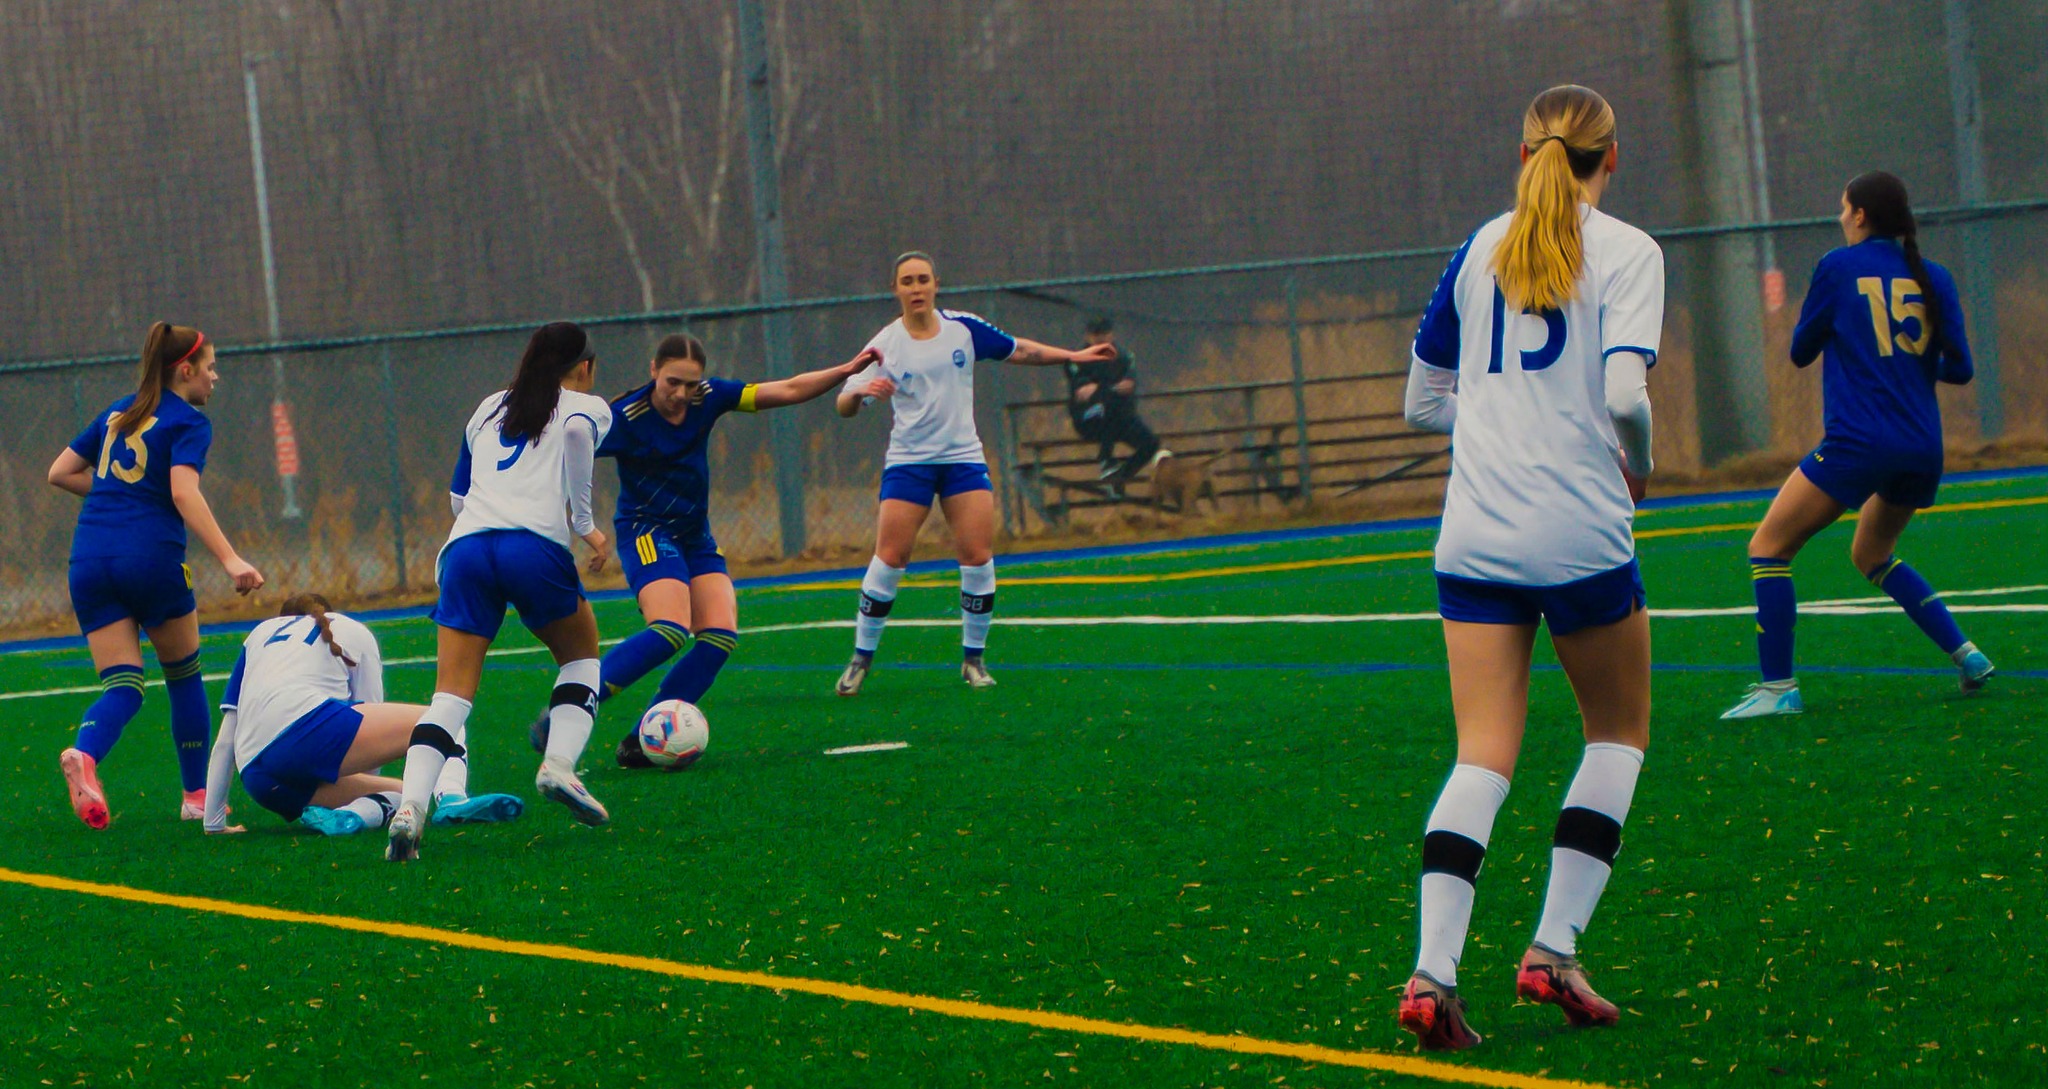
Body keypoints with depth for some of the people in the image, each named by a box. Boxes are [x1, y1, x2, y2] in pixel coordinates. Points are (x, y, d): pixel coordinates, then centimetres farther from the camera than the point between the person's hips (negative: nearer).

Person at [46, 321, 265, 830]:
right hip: (151, 557, -5)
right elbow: (184, 492, -18)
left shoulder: (117, 413, 19)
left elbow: (60, 472, 21)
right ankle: (197, 795, 21)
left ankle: (84, 754, -31)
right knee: (184, 677, 16)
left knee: (122, 687, 1)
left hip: (90, 560, 5)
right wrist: (230, 559, -25)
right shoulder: (189, 422, -1)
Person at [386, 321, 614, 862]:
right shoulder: (587, 407, 16)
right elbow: (576, 430, -10)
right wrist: (584, 524, -3)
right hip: (537, 545, -3)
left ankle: (410, 806, -20)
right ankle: (560, 764, 1)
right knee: (581, 655, 22)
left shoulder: (490, 407, 29)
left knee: (451, 693, 0)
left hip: (466, 545, 3)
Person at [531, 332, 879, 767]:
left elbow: (788, 390, 2)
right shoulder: (625, 418, -17)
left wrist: (847, 370, -5)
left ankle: (640, 743, -10)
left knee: (720, 637, -12)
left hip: (695, 536, 7)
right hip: (646, 532, -7)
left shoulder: (707, 398, -2)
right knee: (671, 630, -29)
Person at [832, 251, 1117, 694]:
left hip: (963, 458, 2)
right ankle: (861, 660, 3)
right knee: (889, 559, -8)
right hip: (908, 461, -2)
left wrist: (1074, 356, 11)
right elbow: (844, 405, -10)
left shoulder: (963, 328, 1)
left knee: (978, 558, -8)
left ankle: (973, 658, 6)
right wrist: (861, 390, -33)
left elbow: (1019, 350, 14)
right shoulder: (885, 345, -6)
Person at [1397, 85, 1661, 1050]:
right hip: (1579, 532, -4)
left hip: (1475, 532, 4)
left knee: (1483, 757, 2)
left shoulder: (1481, 249, 11)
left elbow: (1423, 400, 16)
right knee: (1617, 733, 16)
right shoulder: (1626, 252, -3)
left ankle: (1432, 971, -13)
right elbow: (1624, 393, -16)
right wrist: (1637, 464, 3)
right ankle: (1553, 951, 7)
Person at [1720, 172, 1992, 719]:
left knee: (1768, 547, 2)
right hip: (1923, 448, 6)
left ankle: (1778, 687, -6)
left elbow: (1801, 351, 6)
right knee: (1872, 555, 27)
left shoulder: (1839, 267, -2)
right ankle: (1967, 656, 18)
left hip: (1858, 443, -6)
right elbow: (1960, 368, 7)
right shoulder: (1933, 277, 8)